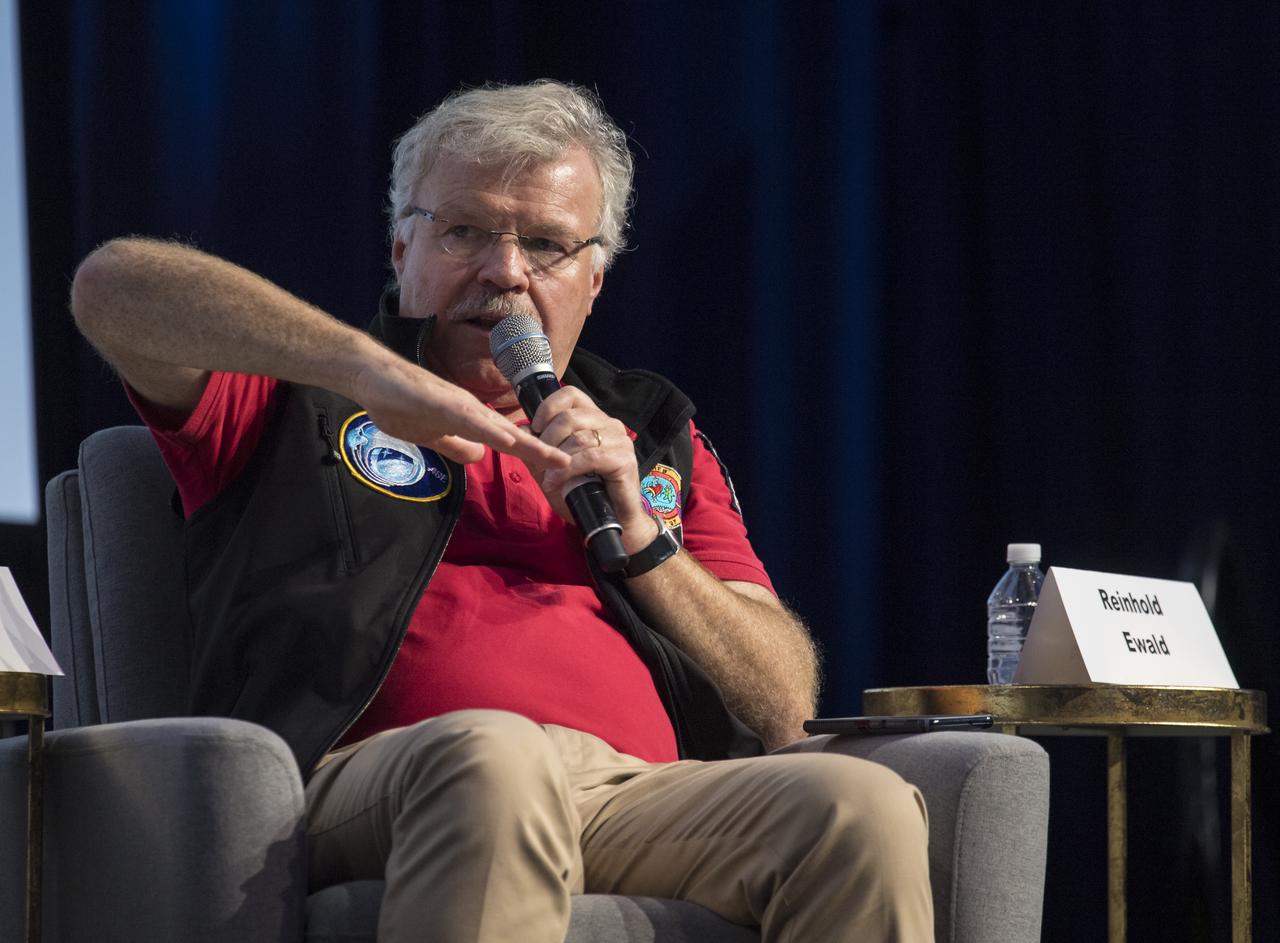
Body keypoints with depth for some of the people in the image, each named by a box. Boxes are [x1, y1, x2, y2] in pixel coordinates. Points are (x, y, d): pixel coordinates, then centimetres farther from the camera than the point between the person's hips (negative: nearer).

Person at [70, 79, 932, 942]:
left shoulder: (657, 439, 30)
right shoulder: (293, 394, 21)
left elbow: (783, 707, 22)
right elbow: (114, 288, -1)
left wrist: (640, 539, 6)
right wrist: (374, 369, -10)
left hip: (638, 789, 3)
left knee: (865, 812, -29)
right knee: (492, 755, -40)